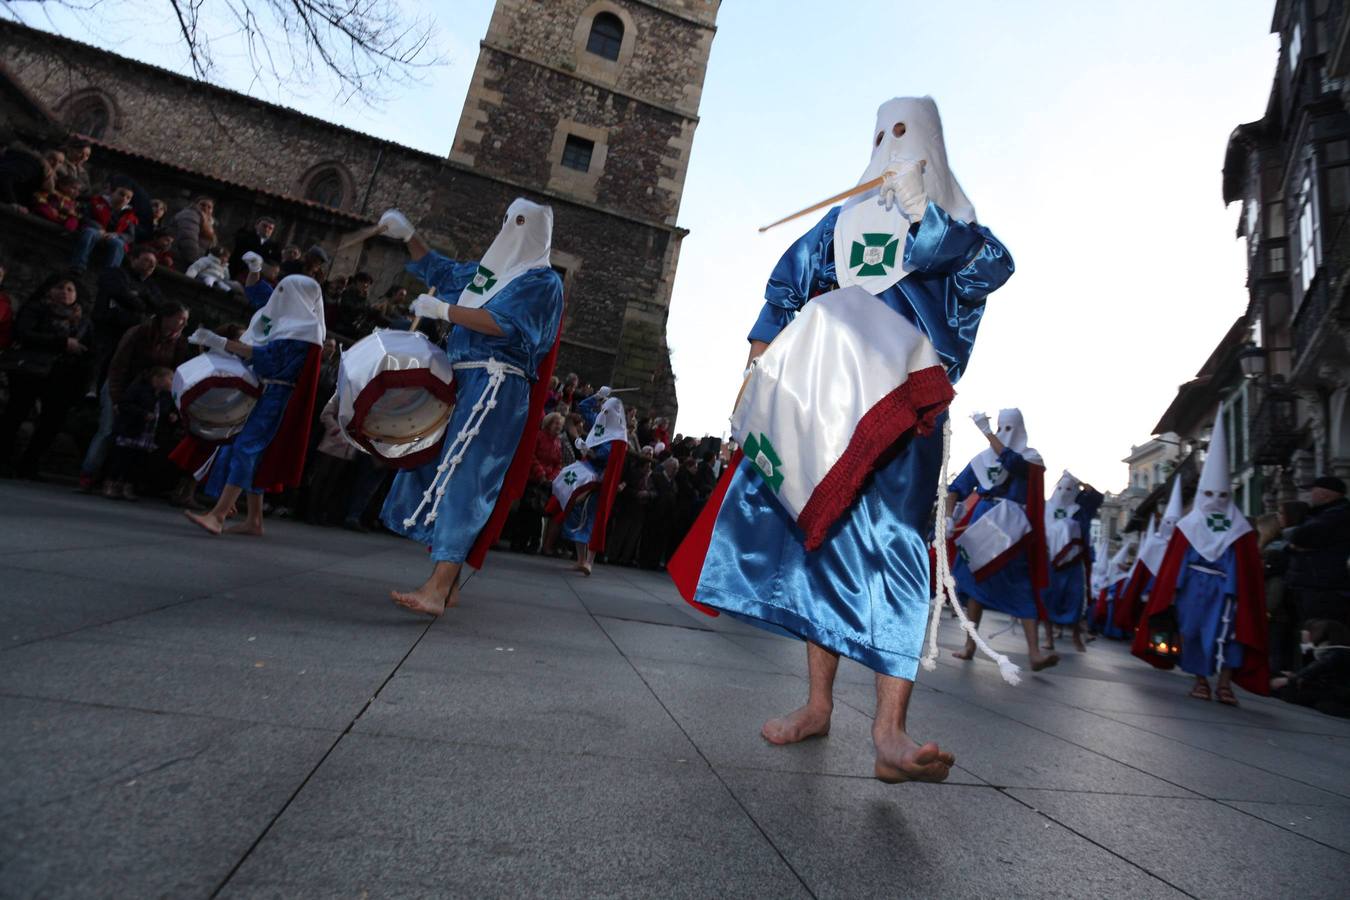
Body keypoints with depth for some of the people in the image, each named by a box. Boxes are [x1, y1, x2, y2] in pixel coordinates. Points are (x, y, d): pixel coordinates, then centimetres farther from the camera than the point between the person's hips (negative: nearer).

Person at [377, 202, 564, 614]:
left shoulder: (542, 280, -1)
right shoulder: (487, 270, 22)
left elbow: (504, 323, -17)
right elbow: (438, 270, 36)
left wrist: (442, 310, -12)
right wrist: (407, 235, 26)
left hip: (496, 388, -9)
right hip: (460, 382, 9)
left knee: (461, 479, -17)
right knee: (438, 468, 6)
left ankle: (436, 590, -19)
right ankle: (448, 584, 12)